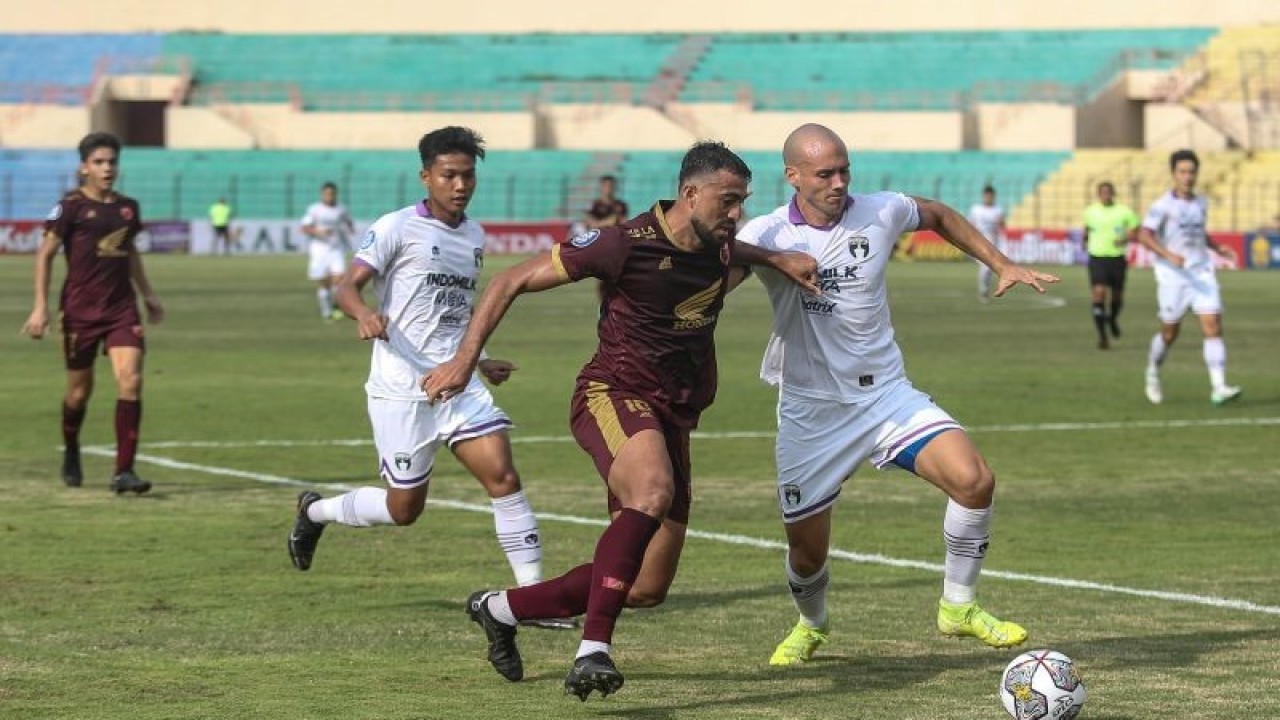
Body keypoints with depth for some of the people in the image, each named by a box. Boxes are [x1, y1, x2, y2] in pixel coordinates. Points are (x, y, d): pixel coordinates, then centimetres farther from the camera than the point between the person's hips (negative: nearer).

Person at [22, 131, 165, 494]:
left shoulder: (128, 207, 8)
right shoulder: (71, 206, -6)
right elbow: (45, 253, -4)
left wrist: (148, 294, 29)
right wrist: (40, 307, -10)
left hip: (122, 308, 3)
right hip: (81, 310, -3)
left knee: (131, 380, -14)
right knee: (80, 390, 8)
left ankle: (124, 471, -13)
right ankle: (71, 452, 38)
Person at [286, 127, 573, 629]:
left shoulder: (474, 236, 14)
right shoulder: (397, 228, -7)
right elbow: (347, 288, -13)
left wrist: (479, 362, 25)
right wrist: (364, 315, -34)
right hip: (402, 390, -6)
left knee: (504, 477, -11)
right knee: (404, 508, 3)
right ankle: (315, 511, 31)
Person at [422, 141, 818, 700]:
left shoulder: (721, 250, 7)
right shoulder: (627, 245, -13)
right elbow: (513, 281, -7)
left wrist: (778, 259, 16)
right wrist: (465, 359, -12)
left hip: (674, 417, 7)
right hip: (613, 396, -7)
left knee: (647, 589, 5)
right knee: (654, 489, -40)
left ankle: (501, 609, 27)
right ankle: (594, 649, -42)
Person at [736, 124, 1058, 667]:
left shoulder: (880, 214, -3)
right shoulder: (767, 234, -10)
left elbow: (939, 217, 18)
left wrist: (1001, 265, 13)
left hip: (886, 394, 2)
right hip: (809, 412, -2)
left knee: (973, 480, -20)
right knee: (806, 553, 4)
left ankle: (958, 607, 0)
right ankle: (811, 625, 39)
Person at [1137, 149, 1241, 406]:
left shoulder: (1201, 203, 11)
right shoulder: (1163, 205, -7)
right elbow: (1144, 235, -15)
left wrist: (1217, 248, 11)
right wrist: (1169, 255, -27)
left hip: (1202, 273, 4)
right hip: (1172, 276, -4)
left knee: (1213, 325, -11)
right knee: (1170, 332, 6)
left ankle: (1218, 388, -16)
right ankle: (1153, 374, 34)